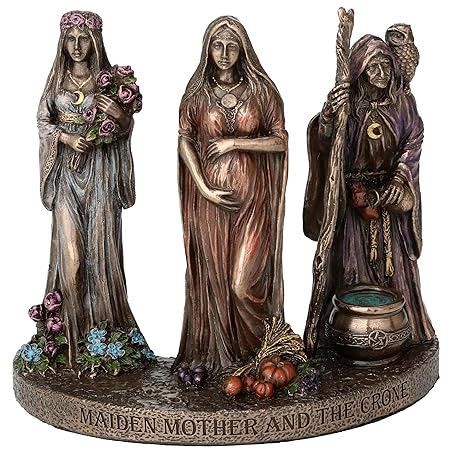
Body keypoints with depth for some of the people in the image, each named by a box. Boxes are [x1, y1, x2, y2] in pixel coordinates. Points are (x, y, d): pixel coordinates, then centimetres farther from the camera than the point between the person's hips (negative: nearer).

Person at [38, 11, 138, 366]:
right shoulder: (57, 79, 9)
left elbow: (126, 128, 4)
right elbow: (43, 121, 7)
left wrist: (120, 115, -17)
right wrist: (67, 138, -11)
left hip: (100, 169, -1)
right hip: (66, 169, 1)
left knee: (100, 242, -3)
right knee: (69, 244, -3)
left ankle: (102, 323, 7)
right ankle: (73, 325, 7)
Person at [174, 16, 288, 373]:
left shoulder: (262, 89, 1)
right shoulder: (197, 92, 3)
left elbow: (280, 141, 1)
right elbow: (185, 142, 2)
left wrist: (235, 143, -11)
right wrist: (204, 189, -9)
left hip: (252, 196, -1)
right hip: (209, 196, 1)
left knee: (245, 282, -6)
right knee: (212, 275, 5)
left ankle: (257, 353, 15)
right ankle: (215, 354, 19)